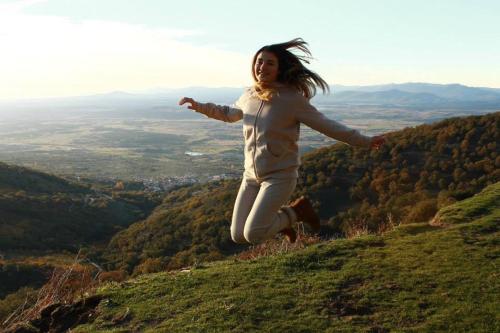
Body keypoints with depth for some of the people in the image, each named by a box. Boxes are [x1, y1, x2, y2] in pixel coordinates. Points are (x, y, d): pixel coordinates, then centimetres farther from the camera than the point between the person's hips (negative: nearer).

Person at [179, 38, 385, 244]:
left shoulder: (292, 99, -13)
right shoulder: (249, 96, 3)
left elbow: (326, 126, -8)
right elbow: (229, 114, 25)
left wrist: (365, 142, -8)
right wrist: (199, 107, 16)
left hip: (280, 176, -6)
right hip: (251, 175, 6)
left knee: (253, 234, -17)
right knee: (238, 235, 4)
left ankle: (296, 212, 8)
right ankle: (279, 219, 30)